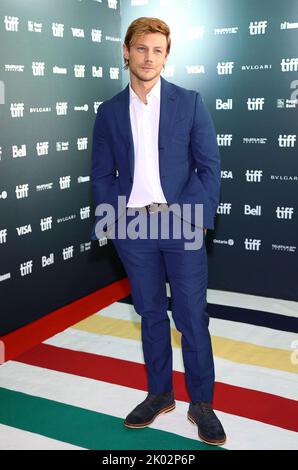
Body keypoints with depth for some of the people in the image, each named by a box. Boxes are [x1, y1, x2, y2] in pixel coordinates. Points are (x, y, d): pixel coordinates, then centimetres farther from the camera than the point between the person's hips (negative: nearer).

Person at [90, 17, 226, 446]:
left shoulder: (189, 103, 1)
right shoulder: (109, 112, 8)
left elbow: (210, 165, -1)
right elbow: (102, 174, 9)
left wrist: (196, 215, -12)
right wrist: (109, 219, -5)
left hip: (181, 223, -2)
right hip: (132, 226, 2)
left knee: (192, 318, 3)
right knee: (151, 314, 13)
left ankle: (201, 403, 18)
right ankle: (159, 394, 29)